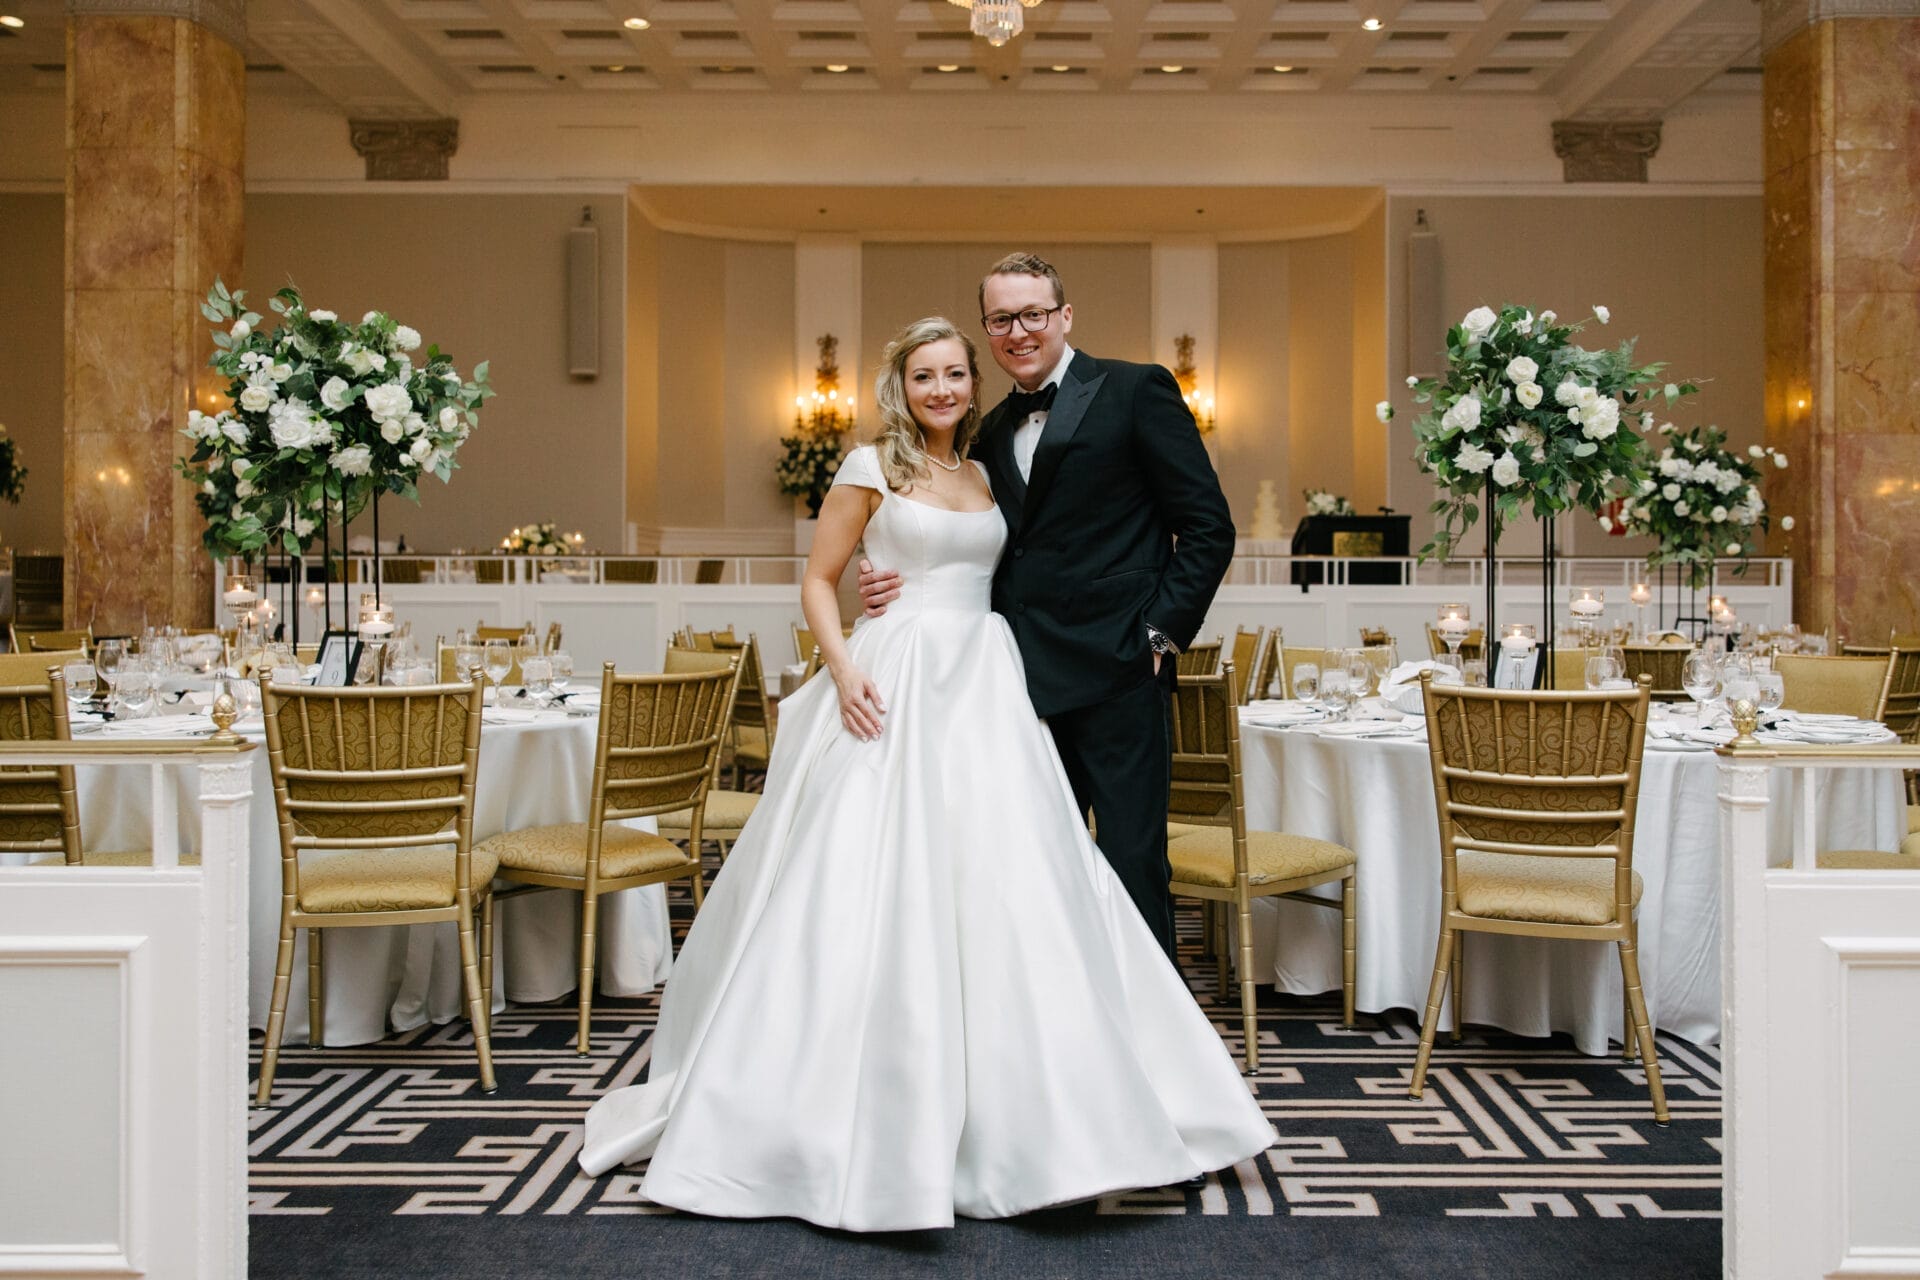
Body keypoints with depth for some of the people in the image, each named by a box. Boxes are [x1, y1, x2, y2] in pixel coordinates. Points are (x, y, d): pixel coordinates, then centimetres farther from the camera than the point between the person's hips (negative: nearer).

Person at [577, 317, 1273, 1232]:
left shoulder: (983, 476, 17)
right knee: (880, 891, -6)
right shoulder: (872, 467, 1)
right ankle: (866, 1114, 7)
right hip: (896, 692, -5)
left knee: (1002, 893, 3)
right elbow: (818, 581, 0)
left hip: (983, 693, 6)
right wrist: (842, 668, -16)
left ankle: (1004, 1115, 16)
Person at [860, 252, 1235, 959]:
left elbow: (1208, 526, -3)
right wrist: (899, 578, 2)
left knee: (1132, 863, -2)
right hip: (1027, 678, 6)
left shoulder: (1136, 390, -1)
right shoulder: (994, 431, 18)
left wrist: (1160, 632, -10)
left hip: (1116, 670, -6)